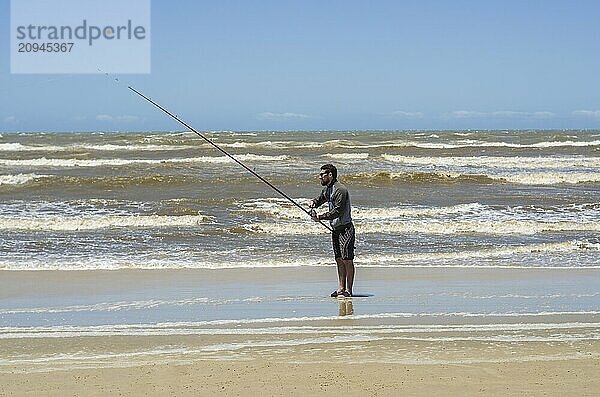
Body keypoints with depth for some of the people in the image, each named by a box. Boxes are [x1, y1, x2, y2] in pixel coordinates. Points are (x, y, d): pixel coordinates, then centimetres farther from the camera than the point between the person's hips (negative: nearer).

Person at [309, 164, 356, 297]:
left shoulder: (340, 190, -18)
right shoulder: (327, 189, 12)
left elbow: (337, 211, -23)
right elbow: (320, 199, 27)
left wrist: (320, 217, -24)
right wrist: (313, 202, 3)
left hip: (345, 228, -9)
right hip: (335, 229, 9)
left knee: (347, 260, -7)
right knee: (339, 260, 10)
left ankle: (349, 290, -5)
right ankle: (341, 288, 14)